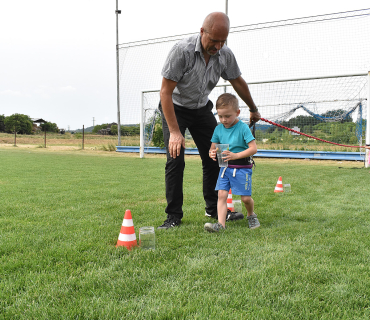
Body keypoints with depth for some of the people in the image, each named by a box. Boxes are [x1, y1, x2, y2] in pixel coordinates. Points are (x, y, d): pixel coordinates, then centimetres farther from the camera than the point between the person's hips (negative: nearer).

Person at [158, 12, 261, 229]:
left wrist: (253, 109, 19)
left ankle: (214, 209, 18)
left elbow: (238, 82, 7)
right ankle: (174, 216, -3)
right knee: (175, 159, -15)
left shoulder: (225, 55, -13)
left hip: (202, 108, 5)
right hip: (174, 108, -5)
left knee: (214, 157, 2)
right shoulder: (182, 51, -28)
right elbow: (165, 92, -27)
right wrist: (174, 131, -32)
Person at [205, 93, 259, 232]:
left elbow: (253, 148, -15)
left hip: (242, 167, -4)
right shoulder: (218, 129, 4)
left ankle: (251, 215, 31)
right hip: (225, 167, 4)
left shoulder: (243, 128, -11)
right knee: (221, 195, -7)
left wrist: (236, 155, -26)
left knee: (245, 197, 1)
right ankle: (220, 223, -7)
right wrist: (212, 153, -12)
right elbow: (213, 147, 12)